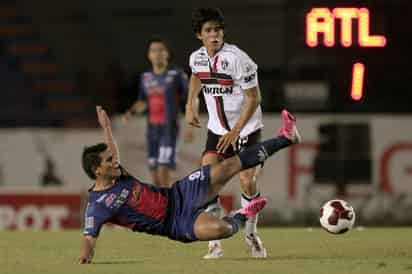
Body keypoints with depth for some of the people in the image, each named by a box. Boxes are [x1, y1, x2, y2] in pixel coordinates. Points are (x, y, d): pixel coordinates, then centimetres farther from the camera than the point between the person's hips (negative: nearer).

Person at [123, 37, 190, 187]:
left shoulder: (177, 75, -5)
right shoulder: (145, 77, 10)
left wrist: (190, 127, -9)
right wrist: (130, 112, 2)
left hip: (169, 129, -5)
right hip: (152, 129, 6)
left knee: (163, 171, -17)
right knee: (155, 175, 7)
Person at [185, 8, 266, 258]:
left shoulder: (237, 58, -22)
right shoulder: (197, 58, -3)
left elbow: (253, 98, -18)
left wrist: (236, 131, -21)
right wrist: (191, 104, 15)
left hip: (246, 128, -4)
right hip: (217, 129, 4)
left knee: (248, 183, -13)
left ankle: (251, 234, 15)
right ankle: (214, 243, -8)